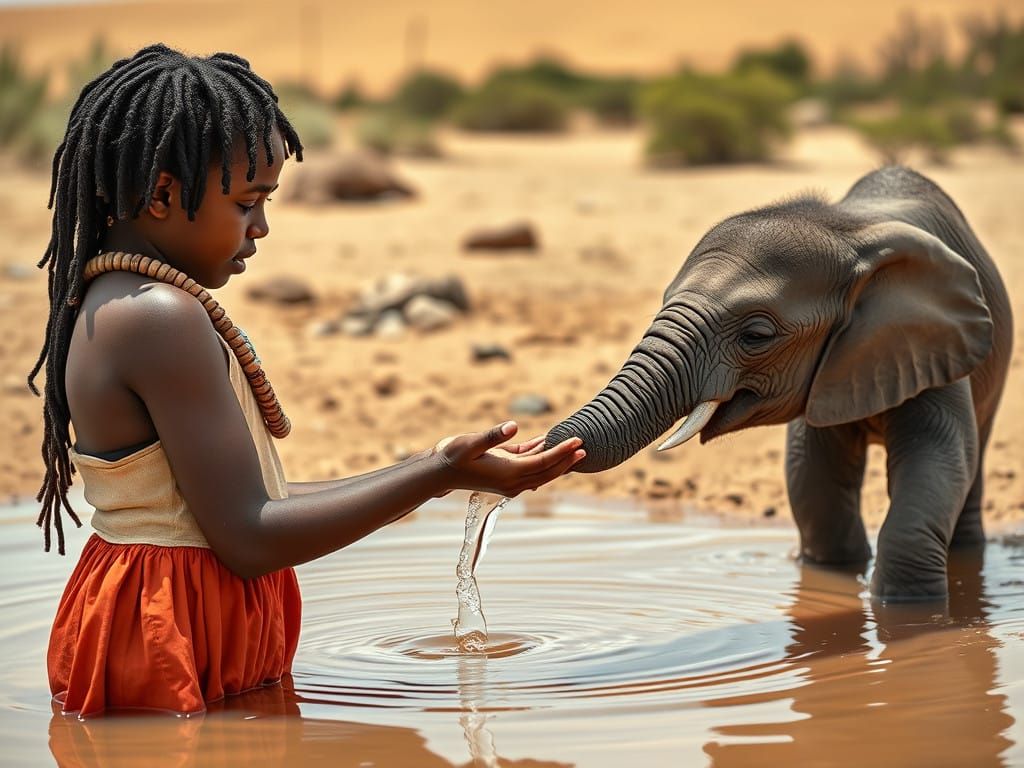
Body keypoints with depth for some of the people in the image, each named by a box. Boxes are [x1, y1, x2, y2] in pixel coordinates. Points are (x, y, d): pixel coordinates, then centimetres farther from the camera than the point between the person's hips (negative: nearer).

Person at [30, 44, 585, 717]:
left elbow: (245, 503, 13)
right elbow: (249, 538, -21)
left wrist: (427, 470, 12)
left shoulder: (107, 306, 12)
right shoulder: (162, 319, -20)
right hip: (170, 657, -10)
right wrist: (438, 475, -17)